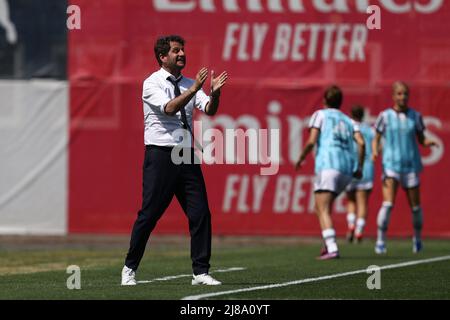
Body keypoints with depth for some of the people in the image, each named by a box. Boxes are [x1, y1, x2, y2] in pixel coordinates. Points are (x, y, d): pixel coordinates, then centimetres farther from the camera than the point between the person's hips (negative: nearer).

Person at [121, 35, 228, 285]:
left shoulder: (188, 84, 12)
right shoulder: (152, 83, -4)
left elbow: (209, 110, -1)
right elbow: (169, 108, -20)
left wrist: (214, 94, -21)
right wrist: (194, 89, -28)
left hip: (187, 156, 5)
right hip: (161, 156, -5)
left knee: (201, 214, -1)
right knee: (149, 215, -2)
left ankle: (201, 272, 5)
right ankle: (130, 269, 12)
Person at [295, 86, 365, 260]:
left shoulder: (320, 115, 12)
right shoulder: (349, 121, 24)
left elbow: (311, 141, -2)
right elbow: (361, 143, 6)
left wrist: (300, 159, 12)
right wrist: (360, 167, 13)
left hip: (328, 165, -6)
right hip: (347, 169, 6)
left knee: (323, 210, -10)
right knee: (320, 207, 22)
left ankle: (332, 249, -27)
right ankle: (328, 244, 13)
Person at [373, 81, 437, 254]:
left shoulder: (415, 116, 4)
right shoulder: (385, 116, -1)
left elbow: (421, 139, 11)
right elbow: (376, 138, 5)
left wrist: (428, 142, -12)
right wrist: (375, 151, -15)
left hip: (411, 166, 2)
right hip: (391, 165, -2)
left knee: (415, 206, 7)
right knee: (388, 203, -18)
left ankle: (417, 238, 31)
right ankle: (380, 241, -11)